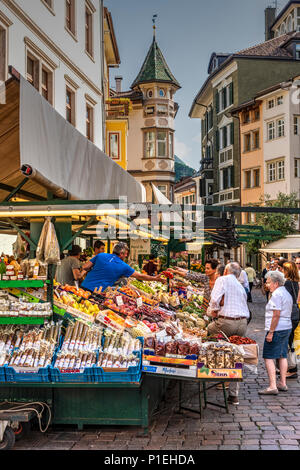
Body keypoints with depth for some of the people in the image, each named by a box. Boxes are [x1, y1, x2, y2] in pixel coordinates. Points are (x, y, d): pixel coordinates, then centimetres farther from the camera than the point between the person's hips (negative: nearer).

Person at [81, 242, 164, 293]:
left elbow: (85, 267, 5)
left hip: (84, 286, 4)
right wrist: (155, 278, 24)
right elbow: (139, 276, 11)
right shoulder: (123, 266, 2)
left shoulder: (101, 255, 7)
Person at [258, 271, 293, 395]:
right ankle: (283, 384, 20)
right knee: (283, 356, 15)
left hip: (277, 329, -10)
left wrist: (270, 332, -20)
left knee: (268, 357, -8)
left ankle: (272, 386, -11)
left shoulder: (276, 294, -15)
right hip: (287, 328, 10)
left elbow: (276, 315, -21)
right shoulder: (287, 293, 16)